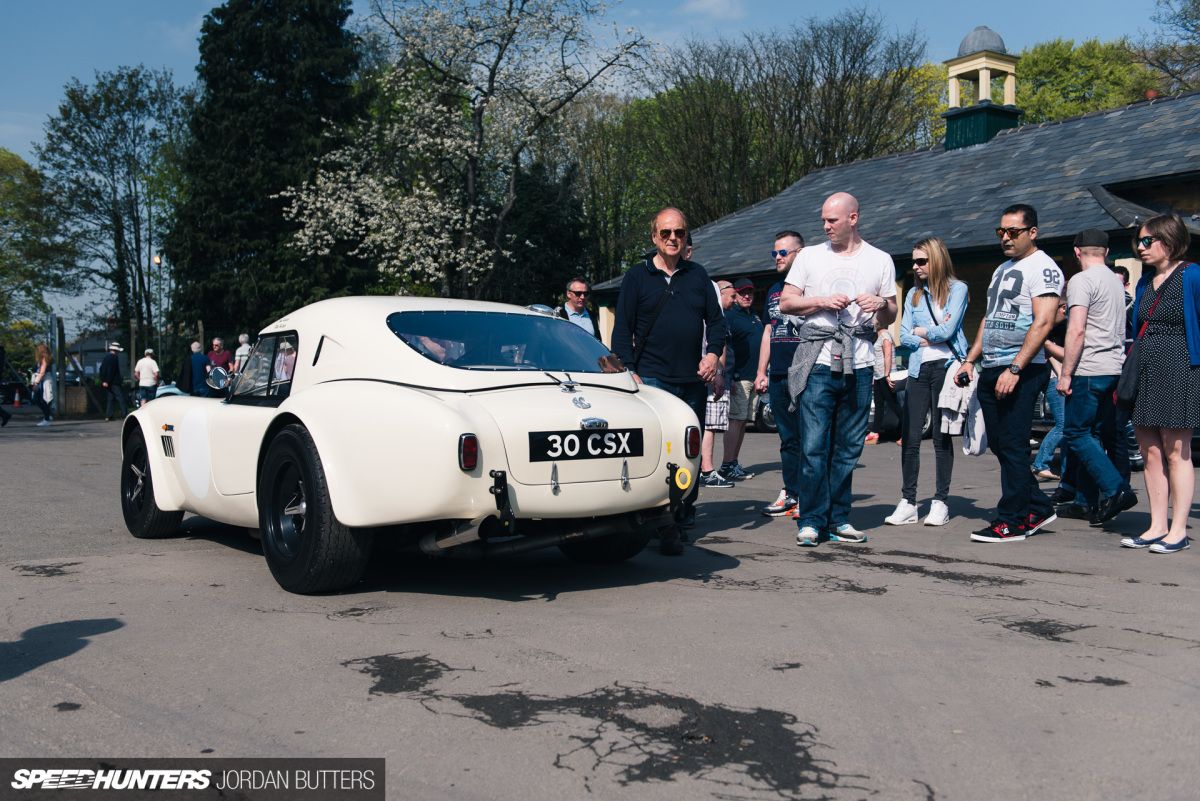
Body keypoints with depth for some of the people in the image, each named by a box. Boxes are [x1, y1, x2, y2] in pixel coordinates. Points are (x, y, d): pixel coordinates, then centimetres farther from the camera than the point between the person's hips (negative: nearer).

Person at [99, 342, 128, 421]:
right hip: (114, 383, -8)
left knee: (109, 399, 9)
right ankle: (125, 415, -5)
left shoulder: (106, 357, 14)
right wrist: (107, 381, -15)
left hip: (107, 383, 8)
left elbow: (101, 369, 15)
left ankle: (107, 416, 5)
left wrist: (103, 381, 14)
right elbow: (111, 370, -18)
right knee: (121, 398, -4)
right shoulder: (115, 357, -12)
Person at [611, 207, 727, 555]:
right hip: (652, 380, -4)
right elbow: (622, 330, 1)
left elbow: (716, 319, 14)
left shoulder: (698, 275, 13)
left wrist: (713, 354, -4)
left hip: (693, 381, 4)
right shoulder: (638, 276, 4)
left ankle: (684, 508, 24)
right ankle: (666, 528, -8)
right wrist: (630, 373, -8)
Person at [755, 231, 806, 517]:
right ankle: (791, 494, 17)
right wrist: (761, 372, 17)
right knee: (788, 439, 11)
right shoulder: (773, 290, 19)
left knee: (809, 439, -5)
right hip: (777, 377, 7)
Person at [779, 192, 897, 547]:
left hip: (859, 364, 2)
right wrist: (823, 301, -7)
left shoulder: (880, 261, 14)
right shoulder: (810, 256, 11)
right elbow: (786, 302, 8)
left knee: (848, 448, 4)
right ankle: (811, 521, -1)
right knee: (815, 445, -7)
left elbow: (890, 317, 17)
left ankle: (837, 520, 13)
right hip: (819, 361, -2)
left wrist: (882, 305, -6)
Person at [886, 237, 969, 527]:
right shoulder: (914, 294, 16)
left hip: (945, 367, -4)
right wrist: (933, 333, -5)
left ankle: (940, 503, 8)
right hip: (918, 369, 4)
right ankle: (908, 503, 4)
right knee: (910, 437, -3)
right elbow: (904, 337, 8)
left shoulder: (957, 289, 2)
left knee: (941, 437, 0)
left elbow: (946, 331, -10)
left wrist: (919, 331, 4)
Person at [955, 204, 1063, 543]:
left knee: (1012, 447, -6)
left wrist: (1015, 369, -24)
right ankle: (1038, 508, 24)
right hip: (990, 371, 9)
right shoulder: (1002, 269, 20)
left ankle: (1011, 522, 2)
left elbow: (1042, 323, -18)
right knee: (999, 445, 12)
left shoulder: (1043, 268, -8)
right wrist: (970, 360, 15)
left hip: (1021, 373, -9)